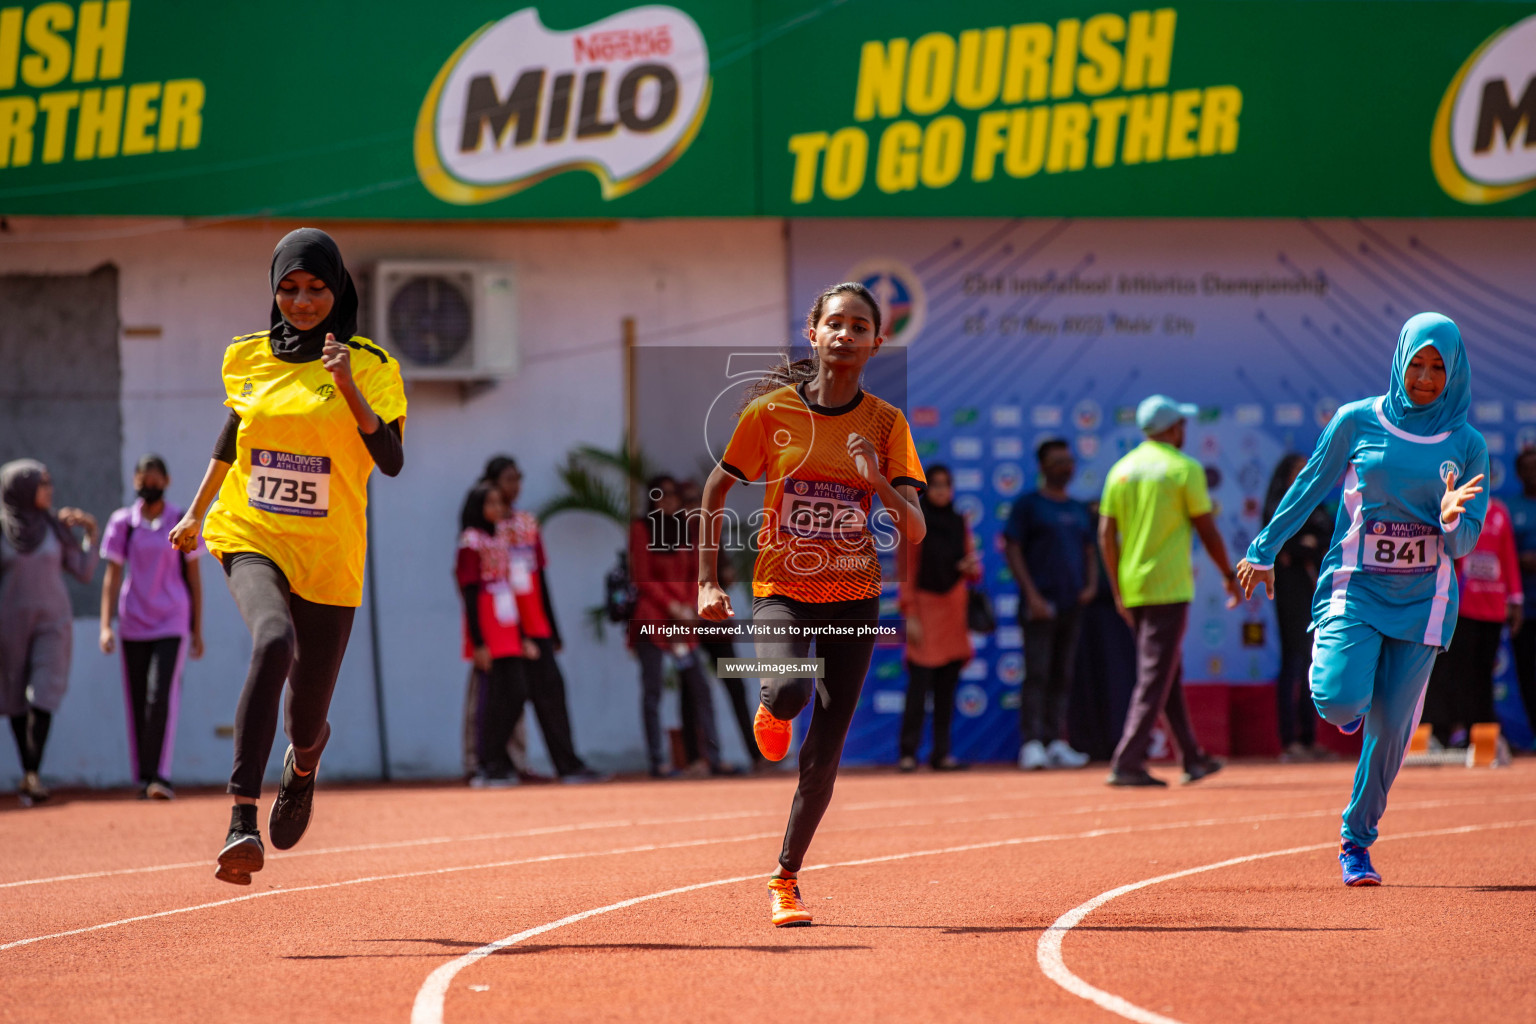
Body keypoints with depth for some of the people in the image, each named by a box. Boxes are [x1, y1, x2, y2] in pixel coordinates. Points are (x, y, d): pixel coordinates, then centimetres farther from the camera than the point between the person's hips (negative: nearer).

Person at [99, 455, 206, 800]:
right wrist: (106, 625, -7)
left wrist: (198, 630, 5)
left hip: (172, 622, -2)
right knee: (136, 702, 4)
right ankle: (143, 778, 12)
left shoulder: (182, 523, 3)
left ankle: (160, 777, -19)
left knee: (162, 696, -16)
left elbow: (194, 577, 7)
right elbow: (112, 575, 2)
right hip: (133, 622, 2)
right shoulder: (122, 523, 4)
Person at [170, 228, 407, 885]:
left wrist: (348, 387, -27)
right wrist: (196, 512, 27)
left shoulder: (370, 367, -3)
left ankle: (304, 762, 49)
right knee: (273, 641, -33)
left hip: (329, 559, 0)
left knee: (306, 724, 6)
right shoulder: (248, 358, 7)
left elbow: (392, 462, -16)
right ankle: (241, 823, -41)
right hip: (251, 540, 0)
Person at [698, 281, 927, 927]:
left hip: (854, 596, 2)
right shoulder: (771, 411, -5)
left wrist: (878, 482, -26)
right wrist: (707, 582, 1)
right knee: (789, 690, -32)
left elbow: (914, 532, -7)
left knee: (824, 755, 1)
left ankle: (785, 880, 19)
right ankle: (772, 713, 7)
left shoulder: (886, 424, -2)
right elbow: (717, 488, 6)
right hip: (782, 588, -2)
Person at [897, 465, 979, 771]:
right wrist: (910, 616, -10)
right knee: (919, 684, -12)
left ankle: (942, 752, 6)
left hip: (954, 609, 4)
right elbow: (906, 572, -3)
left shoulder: (960, 524, 13)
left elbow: (973, 573, 17)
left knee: (947, 686, 3)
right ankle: (908, 752, -10)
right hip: (925, 606, -4)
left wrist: (972, 567, -7)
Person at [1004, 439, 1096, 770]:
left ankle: (1055, 743, 8)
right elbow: (1012, 550, -6)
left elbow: (1089, 552, 25)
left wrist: (1091, 584, 6)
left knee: (1062, 676, 6)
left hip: (1072, 603, 6)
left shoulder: (1079, 510, 18)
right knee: (1037, 674, -11)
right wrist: (1031, 594, -15)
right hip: (1040, 602, -6)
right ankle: (1031, 744, -14)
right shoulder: (1027, 505, 0)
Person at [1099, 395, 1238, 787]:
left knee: (1169, 677, 16)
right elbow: (1208, 531, -4)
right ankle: (1127, 763, -13)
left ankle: (1193, 758, 24)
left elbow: (1107, 534, 7)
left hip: (1131, 589, 6)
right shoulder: (1184, 468, -7)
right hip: (1169, 589, -6)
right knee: (1156, 678, -6)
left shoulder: (1121, 470, 8)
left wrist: (1119, 591, 13)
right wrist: (1229, 576, 9)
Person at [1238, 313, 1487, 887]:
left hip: (1422, 600, 1)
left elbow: (1464, 543, 0)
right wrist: (1264, 552, 9)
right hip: (1354, 589, -1)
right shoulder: (1358, 423, -1)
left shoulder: (1467, 446, 2)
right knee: (1339, 699, -23)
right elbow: (1308, 490, 8)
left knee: (1390, 728, -1)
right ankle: (1347, 707, 16)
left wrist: (1451, 519, -23)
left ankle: (1357, 841, 18)